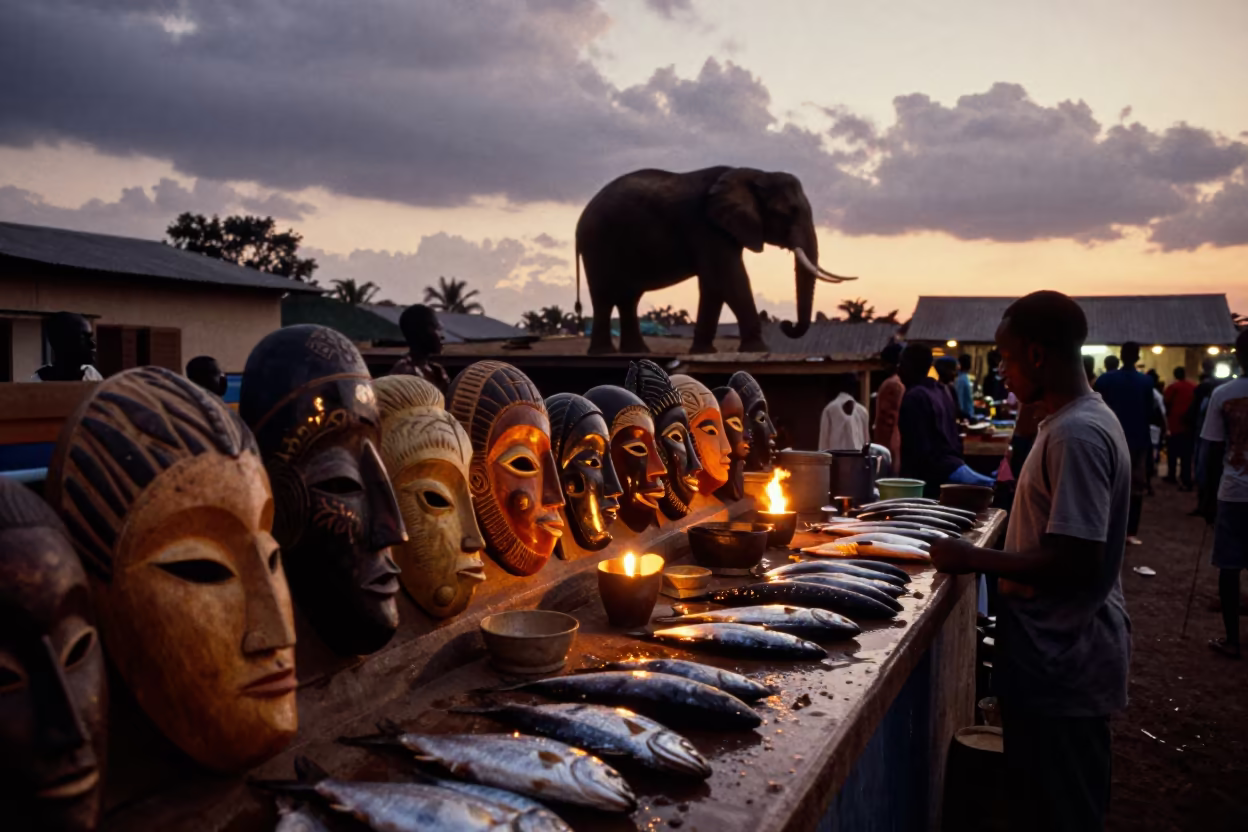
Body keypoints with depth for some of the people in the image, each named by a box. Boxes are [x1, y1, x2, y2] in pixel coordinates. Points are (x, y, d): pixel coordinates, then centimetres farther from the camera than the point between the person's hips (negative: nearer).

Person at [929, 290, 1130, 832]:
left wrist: (976, 559, -18)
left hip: (1062, 662, -10)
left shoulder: (1077, 434, -22)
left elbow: (1076, 561, -27)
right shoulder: (1081, 420, 10)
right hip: (1063, 652, 10)